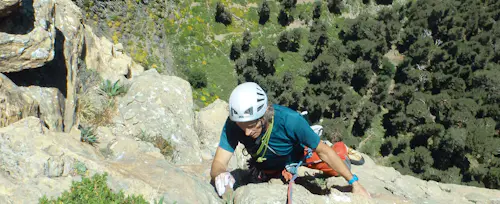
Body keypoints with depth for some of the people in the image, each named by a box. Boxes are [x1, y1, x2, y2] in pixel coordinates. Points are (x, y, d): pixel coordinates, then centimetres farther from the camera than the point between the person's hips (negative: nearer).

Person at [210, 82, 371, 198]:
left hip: (299, 152, -2)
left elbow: (323, 151, -32)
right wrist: (220, 174, -65)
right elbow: (218, 163, -40)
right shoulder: (233, 125, -39)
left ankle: (341, 152, 34)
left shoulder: (290, 120, -45)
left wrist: (354, 182, -27)